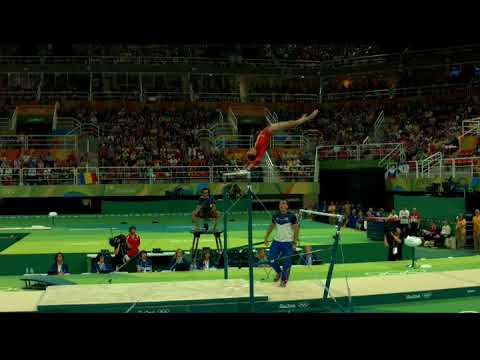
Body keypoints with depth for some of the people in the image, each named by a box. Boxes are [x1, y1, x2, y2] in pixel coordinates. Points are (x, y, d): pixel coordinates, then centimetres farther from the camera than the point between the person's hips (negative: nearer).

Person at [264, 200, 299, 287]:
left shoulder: (291, 216, -9)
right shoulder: (275, 216, 5)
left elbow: (296, 229, -8)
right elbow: (271, 227, 17)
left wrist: (295, 242, -13)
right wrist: (266, 238, 16)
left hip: (288, 243, -5)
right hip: (277, 241, 5)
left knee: (287, 262, -2)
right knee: (271, 259, 0)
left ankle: (284, 280, 15)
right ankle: (279, 272, 27)